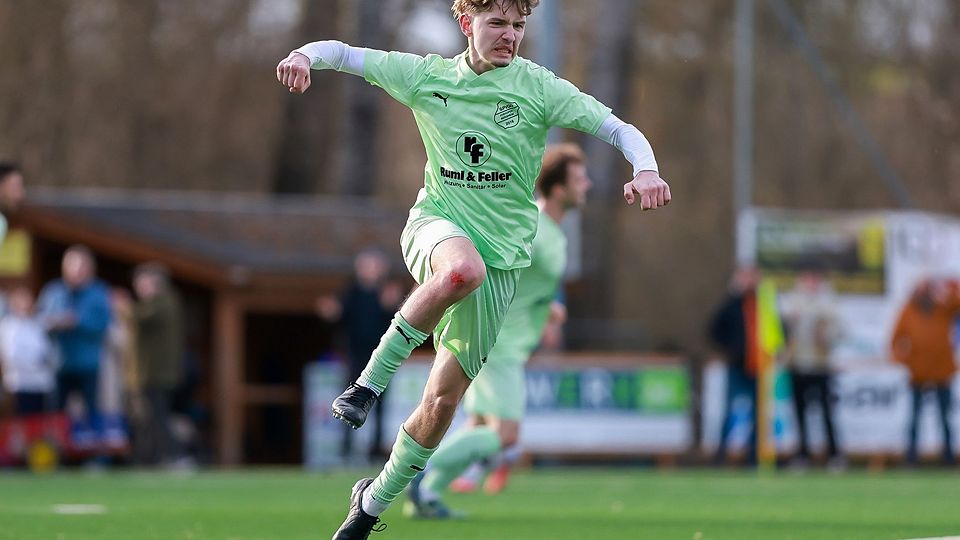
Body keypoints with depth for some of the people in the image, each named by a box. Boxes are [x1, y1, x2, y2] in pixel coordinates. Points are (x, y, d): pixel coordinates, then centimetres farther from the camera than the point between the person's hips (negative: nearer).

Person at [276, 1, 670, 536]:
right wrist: (305, 55, -19)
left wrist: (645, 170, -29)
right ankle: (371, 380, -26)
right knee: (464, 268, -40)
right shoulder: (428, 76, 1)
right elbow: (341, 53, 5)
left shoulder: (538, 87, -5)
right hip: (436, 228, -1)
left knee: (442, 401, 1)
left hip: (502, 254, 1)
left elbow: (619, 128, -8)